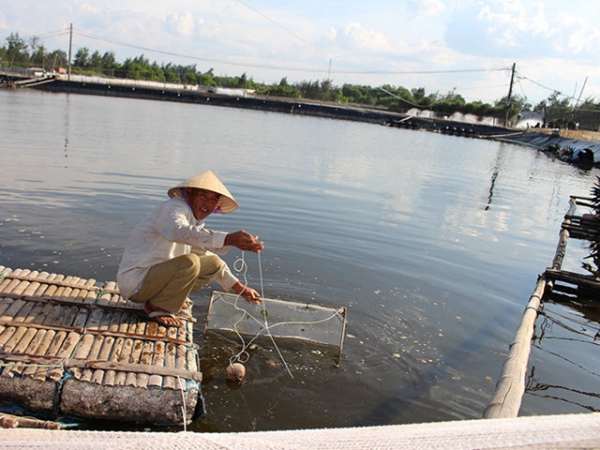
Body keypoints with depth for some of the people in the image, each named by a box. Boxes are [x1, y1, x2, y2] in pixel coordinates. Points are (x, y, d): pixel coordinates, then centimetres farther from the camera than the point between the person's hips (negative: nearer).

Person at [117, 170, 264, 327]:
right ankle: (157, 307, -10)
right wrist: (229, 239, -52)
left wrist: (240, 288, 15)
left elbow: (208, 255, 21)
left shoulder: (195, 222, 10)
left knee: (214, 263, 3)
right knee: (189, 262, -31)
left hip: (158, 276, 9)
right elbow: (180, 232, -41)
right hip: (134, 281, -8)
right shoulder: (175, 208, -17)